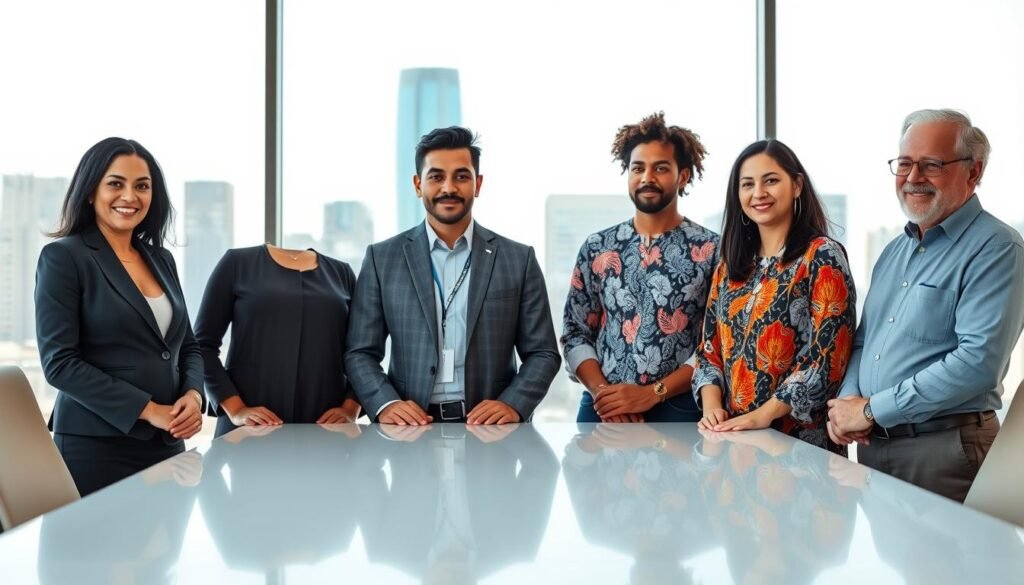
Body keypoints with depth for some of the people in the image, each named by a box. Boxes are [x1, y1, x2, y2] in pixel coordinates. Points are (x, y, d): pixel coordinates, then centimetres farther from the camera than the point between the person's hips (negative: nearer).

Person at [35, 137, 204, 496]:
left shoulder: (161, 259, 12)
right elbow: (59, 362, -13)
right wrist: (148, 410, -17)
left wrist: (193, 395, -6)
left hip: (167, 444, 6)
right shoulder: (63, 257, -6)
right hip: (96, 447, -5)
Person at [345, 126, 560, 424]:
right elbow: (360, 353, 7)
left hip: (490, 427, 0)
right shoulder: (382, 258, 8)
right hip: (411, 426, 0)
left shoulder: (519, 259, 8)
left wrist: (513, 404, -9)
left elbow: (542, 353, 8)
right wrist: (385, 403, -10)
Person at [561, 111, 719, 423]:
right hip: (601, 411, 2)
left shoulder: (711, 250, -2)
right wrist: (602, 393, -9)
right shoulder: (597, 247, 7)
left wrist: (652, 393, -15)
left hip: (678, 410, -2)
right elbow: (575, 333, 6)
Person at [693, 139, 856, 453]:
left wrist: (764, 414, -18)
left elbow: (828, 353, -14)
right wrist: (711, 405, -6)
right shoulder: (729, 266, 11)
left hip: (799, 436, -5)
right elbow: (710, 348, 11)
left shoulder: (822, 256, -6)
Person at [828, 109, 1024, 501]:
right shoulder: (895, 251, 13)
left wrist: (871, 409, -19)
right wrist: (847, 402, -4)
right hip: (871, 444, 7)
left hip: (945, 448, -7)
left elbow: (979, 361, -22)